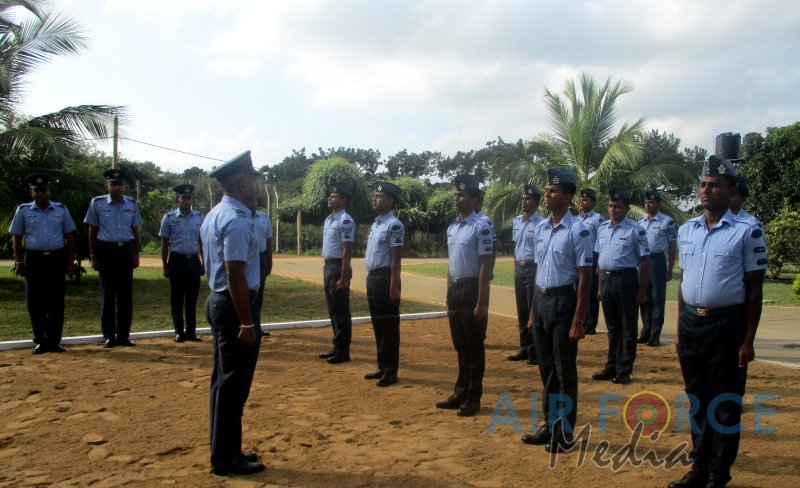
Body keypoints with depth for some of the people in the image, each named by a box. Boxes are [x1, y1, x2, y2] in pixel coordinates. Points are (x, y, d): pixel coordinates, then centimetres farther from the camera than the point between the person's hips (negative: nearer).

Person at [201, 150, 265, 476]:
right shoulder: (237, 221, -19)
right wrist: (247, 323, -22)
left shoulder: (214, 216, 12)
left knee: (225, 380, 17)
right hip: (236, 305, -10)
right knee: (233, 384, 0)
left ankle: (225, 451, 28)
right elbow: (236, 277, -24)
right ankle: (226, 458, 11)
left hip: (218, 301, 10)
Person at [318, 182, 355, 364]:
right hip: (327, 266, 10)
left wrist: (343, 277, -21)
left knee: (341, 310, -2)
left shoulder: (345, 221, -15)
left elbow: (347, 250, -19)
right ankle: (336, 347, 26)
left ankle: (343, 351, 6)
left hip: (338, 267, -10)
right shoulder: (328, 220, 15)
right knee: (332, 309, 15)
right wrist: (327, 269, 18)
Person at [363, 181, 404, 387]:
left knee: (389, 325, -1)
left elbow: (396, 258, -18)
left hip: (385, 278, -9)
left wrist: (393, 287, -21)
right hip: (372, 277, 10)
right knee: (377, 324, 15)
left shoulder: (394, 225, -14)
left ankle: (390, 371, 9)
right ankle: (382, 367, 26)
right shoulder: (375, 224, 15)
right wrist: (371, 277, 17)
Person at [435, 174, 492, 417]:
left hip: (472, 288, -8)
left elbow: (485, 267, -15)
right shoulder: (451, 229, 12)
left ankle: (473, 397, 13)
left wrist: (481, 302, -18)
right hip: (455, 289, 8)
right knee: (460, 345, 15)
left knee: (474, 346, 3)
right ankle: (461, 393, 27)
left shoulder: (481, 227, -12)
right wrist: (448, 294, 15)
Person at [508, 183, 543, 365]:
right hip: (519, 269, 7)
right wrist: (516, 268, 15)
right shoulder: (516, 221, 11)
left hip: (534, 268, -7)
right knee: (522, 311, 13)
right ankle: (524, 348, 23)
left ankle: (536, 350, 7)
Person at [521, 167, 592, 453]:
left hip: (563, 301, -7)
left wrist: (578, 321, -16)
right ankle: (550, 425, 30)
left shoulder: (578, 231, -13)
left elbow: (584, 278, -14)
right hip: (540, 300, 7)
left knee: (565, 370, 5)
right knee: (546, 368, 16)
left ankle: (565, 432, 19)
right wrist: (533, 311, 14)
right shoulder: (540, 228, 8)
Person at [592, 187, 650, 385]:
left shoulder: (635, 230, -9)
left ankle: (624, 370, 15)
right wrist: (600, 285, 13)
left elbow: (645, 261, -10)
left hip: (626, 280, -6)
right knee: (612, 327, 16)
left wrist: (642, 290, -12)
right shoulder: (602, 228, 9)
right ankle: (611, 367, 26)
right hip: (606, 279, 6)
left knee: (628, 328, 5)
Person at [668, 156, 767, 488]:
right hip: (691, 323, 5)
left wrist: (748, 341, -8)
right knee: (697, 400, 15)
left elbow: (754, 289, -6)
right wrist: (680, 330, 12)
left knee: (725, 404, 7)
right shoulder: (686, 230, 9)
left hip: (726, 324, -5)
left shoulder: (747, 232, -7)